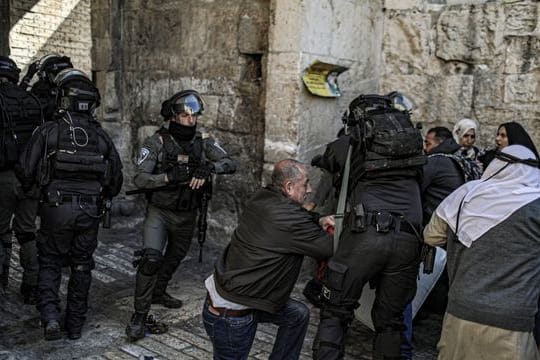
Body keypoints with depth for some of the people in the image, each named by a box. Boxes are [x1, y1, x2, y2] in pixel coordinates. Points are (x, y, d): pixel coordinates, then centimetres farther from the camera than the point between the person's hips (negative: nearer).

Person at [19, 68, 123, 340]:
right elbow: (116, 177, 6)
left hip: (56, 208, -2)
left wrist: (39, 186, 17)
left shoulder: (48, 131, -7)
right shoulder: (100, 135, 2)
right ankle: (75, 325, 22)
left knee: (50, 263, 15)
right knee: (81, 266, 15)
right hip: (90, 211, 2)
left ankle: (50, 316, -2)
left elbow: (27, 171, -5)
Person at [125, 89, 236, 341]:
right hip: (159, 212, -4)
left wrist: (208, 167, -33)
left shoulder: (203, 141, -5)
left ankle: (158, 292, 50)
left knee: (175, 257, 22)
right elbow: (139, 179, -20)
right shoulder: (156, 142, -13)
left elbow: (230, 164, -14)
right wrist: (168, 176, -34)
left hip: (187, 214, 4)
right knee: (151, 258, -21)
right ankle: (140, 315, -8)